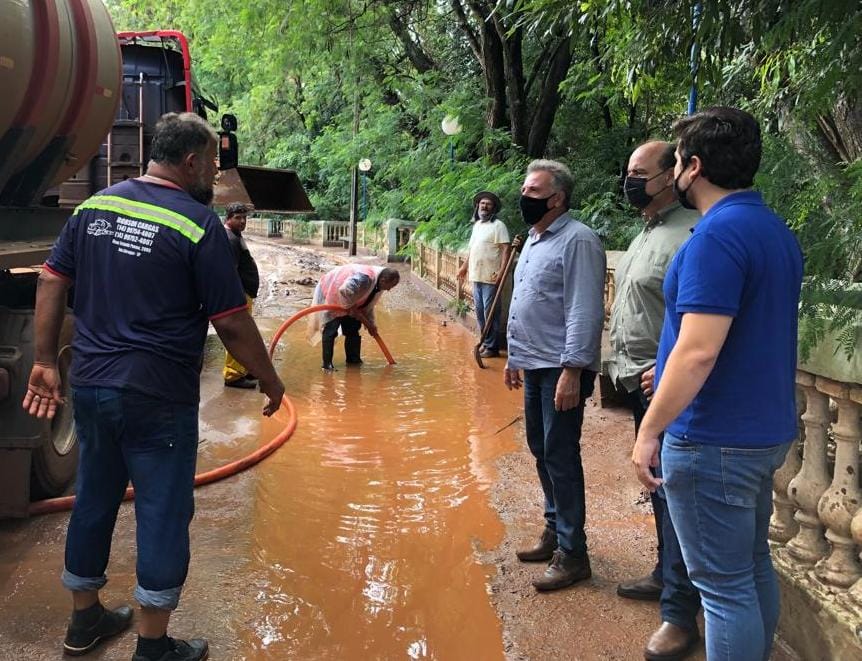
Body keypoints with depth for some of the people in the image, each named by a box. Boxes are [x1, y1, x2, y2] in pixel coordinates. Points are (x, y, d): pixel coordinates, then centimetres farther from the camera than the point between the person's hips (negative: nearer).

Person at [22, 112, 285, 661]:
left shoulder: (94, 206, 6)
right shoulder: (198, 224, -14)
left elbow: (51, 281, 8)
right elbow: (233, 323, -13)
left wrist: (45, 360, 14)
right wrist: (271, 383, -2)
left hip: (90, 385, 7)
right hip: (157, 395, -7)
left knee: (94, 500, 19)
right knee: (163, 512, 5)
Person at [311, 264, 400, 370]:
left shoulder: (377, 285, -5)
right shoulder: (364, 278, -37)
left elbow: (368, 305, 9)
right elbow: (344, 291, -42)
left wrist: (371, 324, 8)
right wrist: (350, 308, -27)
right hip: (330, 292, -9)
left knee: (353, 328, 6)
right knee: (331, 330, -13)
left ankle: (353, 359, 16)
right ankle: (327, 363, -9)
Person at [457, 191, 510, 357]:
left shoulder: (498, 225, -8)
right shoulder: (476, 224, 17)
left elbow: (506, 249, -14)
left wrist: (501, 272, -22)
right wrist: (465, 267, 26)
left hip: (490, 278, -8)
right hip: (476, 276, 8)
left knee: (490, 313, -6)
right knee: (479, 312, 12)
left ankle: (492, 347, 0)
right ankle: (484, 342, 22)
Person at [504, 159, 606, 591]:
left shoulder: (577, 240, -14)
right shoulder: (533, 240, 16)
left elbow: (584, 311, -21)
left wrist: (572, 370, -25)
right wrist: (513, 357, 22)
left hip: (560, 370, -9)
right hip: (532, 367, 9)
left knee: (560, 458, -4)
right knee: (541, 452, 17)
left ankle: (572, 554, 6)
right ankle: (554, 530, 32)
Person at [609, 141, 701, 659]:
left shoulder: (690, 234, -16)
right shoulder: (645, 234, 16)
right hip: (639, 384, 10)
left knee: (675, 493, -4)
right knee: (658, 486, 20)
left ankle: (679, 613, 5)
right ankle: (666, 574, 36)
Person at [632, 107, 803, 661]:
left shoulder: (718, 234, -20)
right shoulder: (776, 230, 10)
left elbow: (698, 351, -26)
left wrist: (649, 432, -18)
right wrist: (672, 375, 22)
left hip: (715, 440, -10)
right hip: (766, 430, 10)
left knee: (724, 584, 2)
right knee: (753, 566, 21)